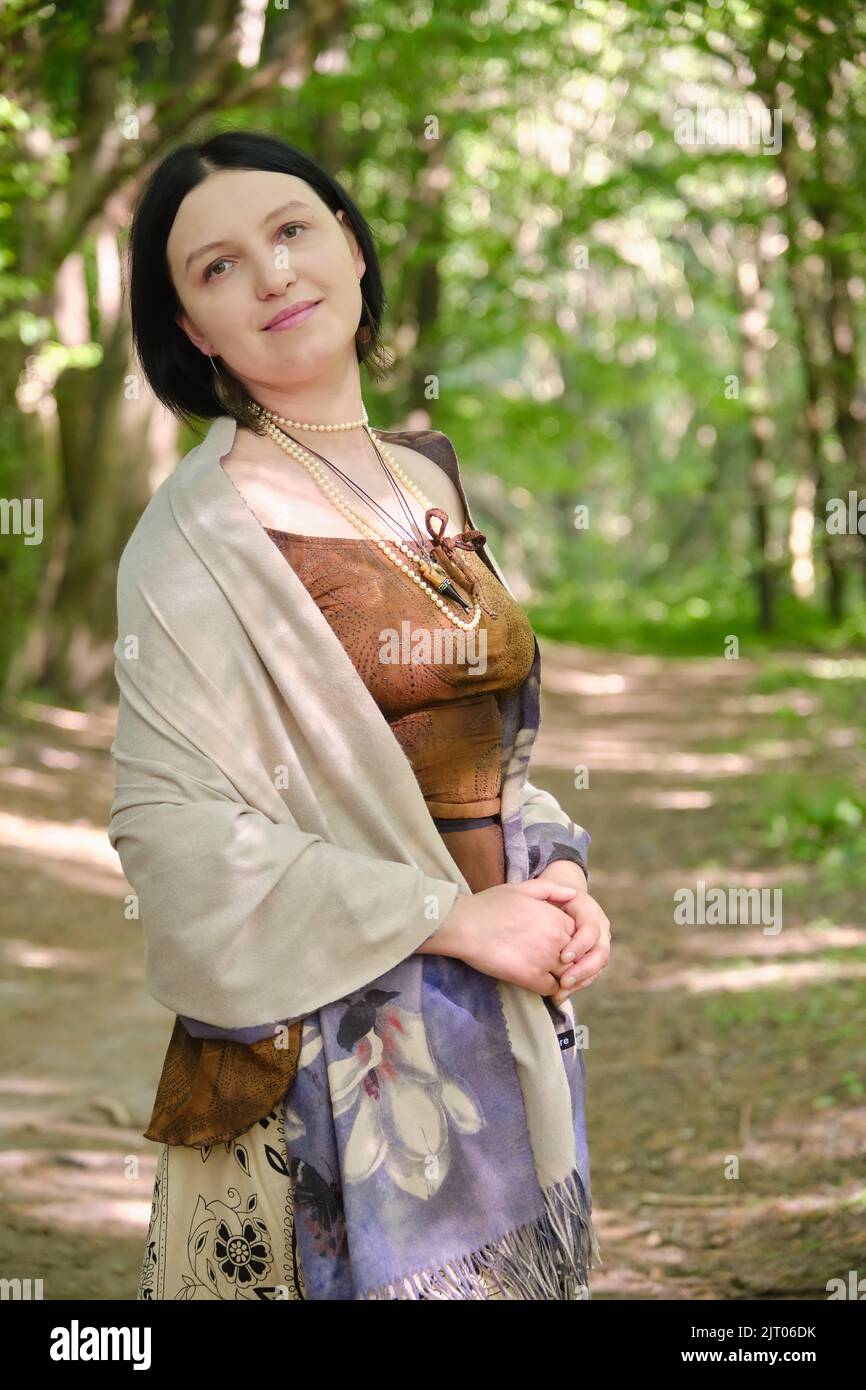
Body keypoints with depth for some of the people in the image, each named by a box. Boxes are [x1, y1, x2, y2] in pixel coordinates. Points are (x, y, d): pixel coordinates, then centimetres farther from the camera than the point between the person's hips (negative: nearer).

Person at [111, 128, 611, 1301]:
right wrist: (452, 916, -18)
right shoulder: (203, 532, -12)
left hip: (506, 1020, 7)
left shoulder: (432, 478, 9)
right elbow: (173, 828, -18)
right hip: (328, 1039, -6)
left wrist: (556, 878, -2)